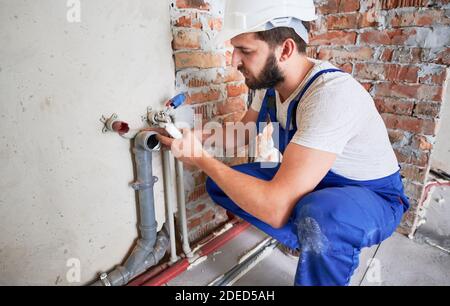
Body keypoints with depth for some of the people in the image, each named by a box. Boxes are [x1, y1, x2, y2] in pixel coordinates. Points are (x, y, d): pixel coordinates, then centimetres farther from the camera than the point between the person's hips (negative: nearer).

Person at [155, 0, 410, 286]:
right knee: (220, 183, -4)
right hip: (309, 185, 7)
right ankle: (311, 245, 3)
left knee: (320, 219, -41)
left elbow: (276, 208, -37)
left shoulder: (332, 93, -32)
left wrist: (203, 159, -25)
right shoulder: (269, 82, -7)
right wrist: (194, 137, -12)